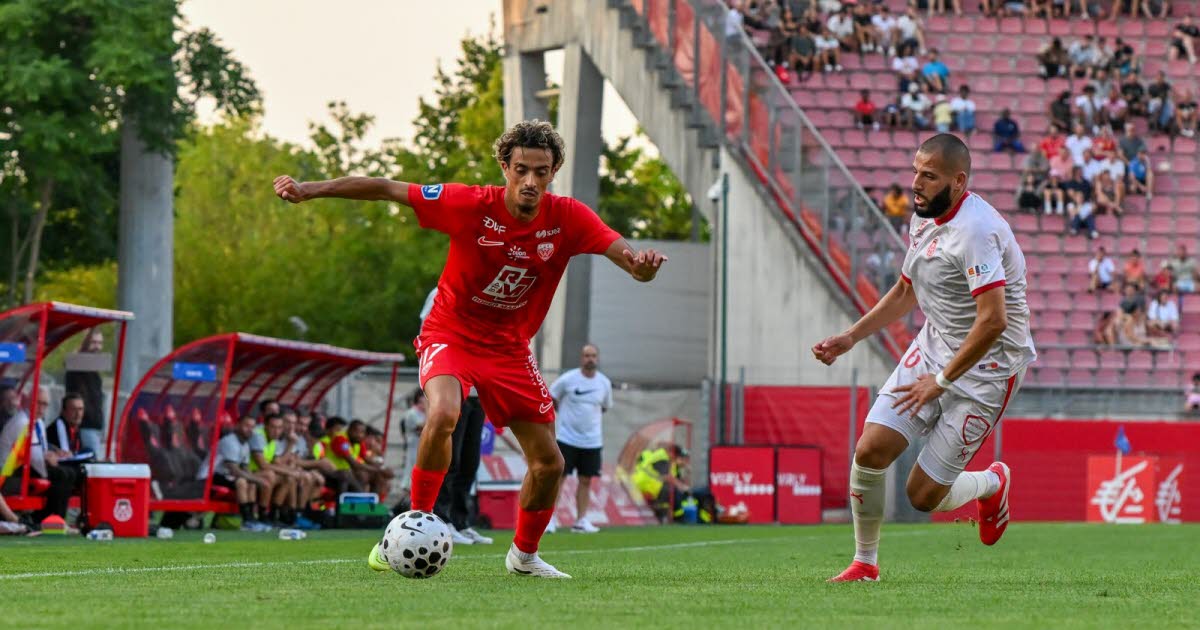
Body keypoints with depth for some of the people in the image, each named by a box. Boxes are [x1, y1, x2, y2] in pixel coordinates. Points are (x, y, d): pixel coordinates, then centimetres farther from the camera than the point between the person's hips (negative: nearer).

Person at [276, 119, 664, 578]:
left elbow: (625, 255, -24)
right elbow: (388, 190, -17)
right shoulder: (473, 206, -21)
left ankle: (524, 554, 28)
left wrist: (642, 264, -49)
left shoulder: (567, 219, -14)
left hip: (510, 347, 3)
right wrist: (311, 189, -22)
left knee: (549, 463, 2)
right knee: (443, 414, -34)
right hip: (451, 334, -3)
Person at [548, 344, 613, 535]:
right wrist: (566, 413, 5)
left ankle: (581, 520, 12)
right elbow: (550, 397, 5)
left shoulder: (604, 383, 4)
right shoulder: (568, 379, -8)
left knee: (586, 481, 5)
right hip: (567, 438, -3)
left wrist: (590, 416, 12)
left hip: (592, 440, 3)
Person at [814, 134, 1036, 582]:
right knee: (871, 449, -9)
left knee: (923, 495, -5)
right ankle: (865, 562, 10)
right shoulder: (924, 218, 6)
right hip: (933, 350, 8)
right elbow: (905, 292, 23)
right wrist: (850, 338, 15)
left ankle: (992, 484, 28)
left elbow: (992, 321, -29)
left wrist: (943, 381, -21)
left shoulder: (976, 230, -24)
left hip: (986, 367, -8)